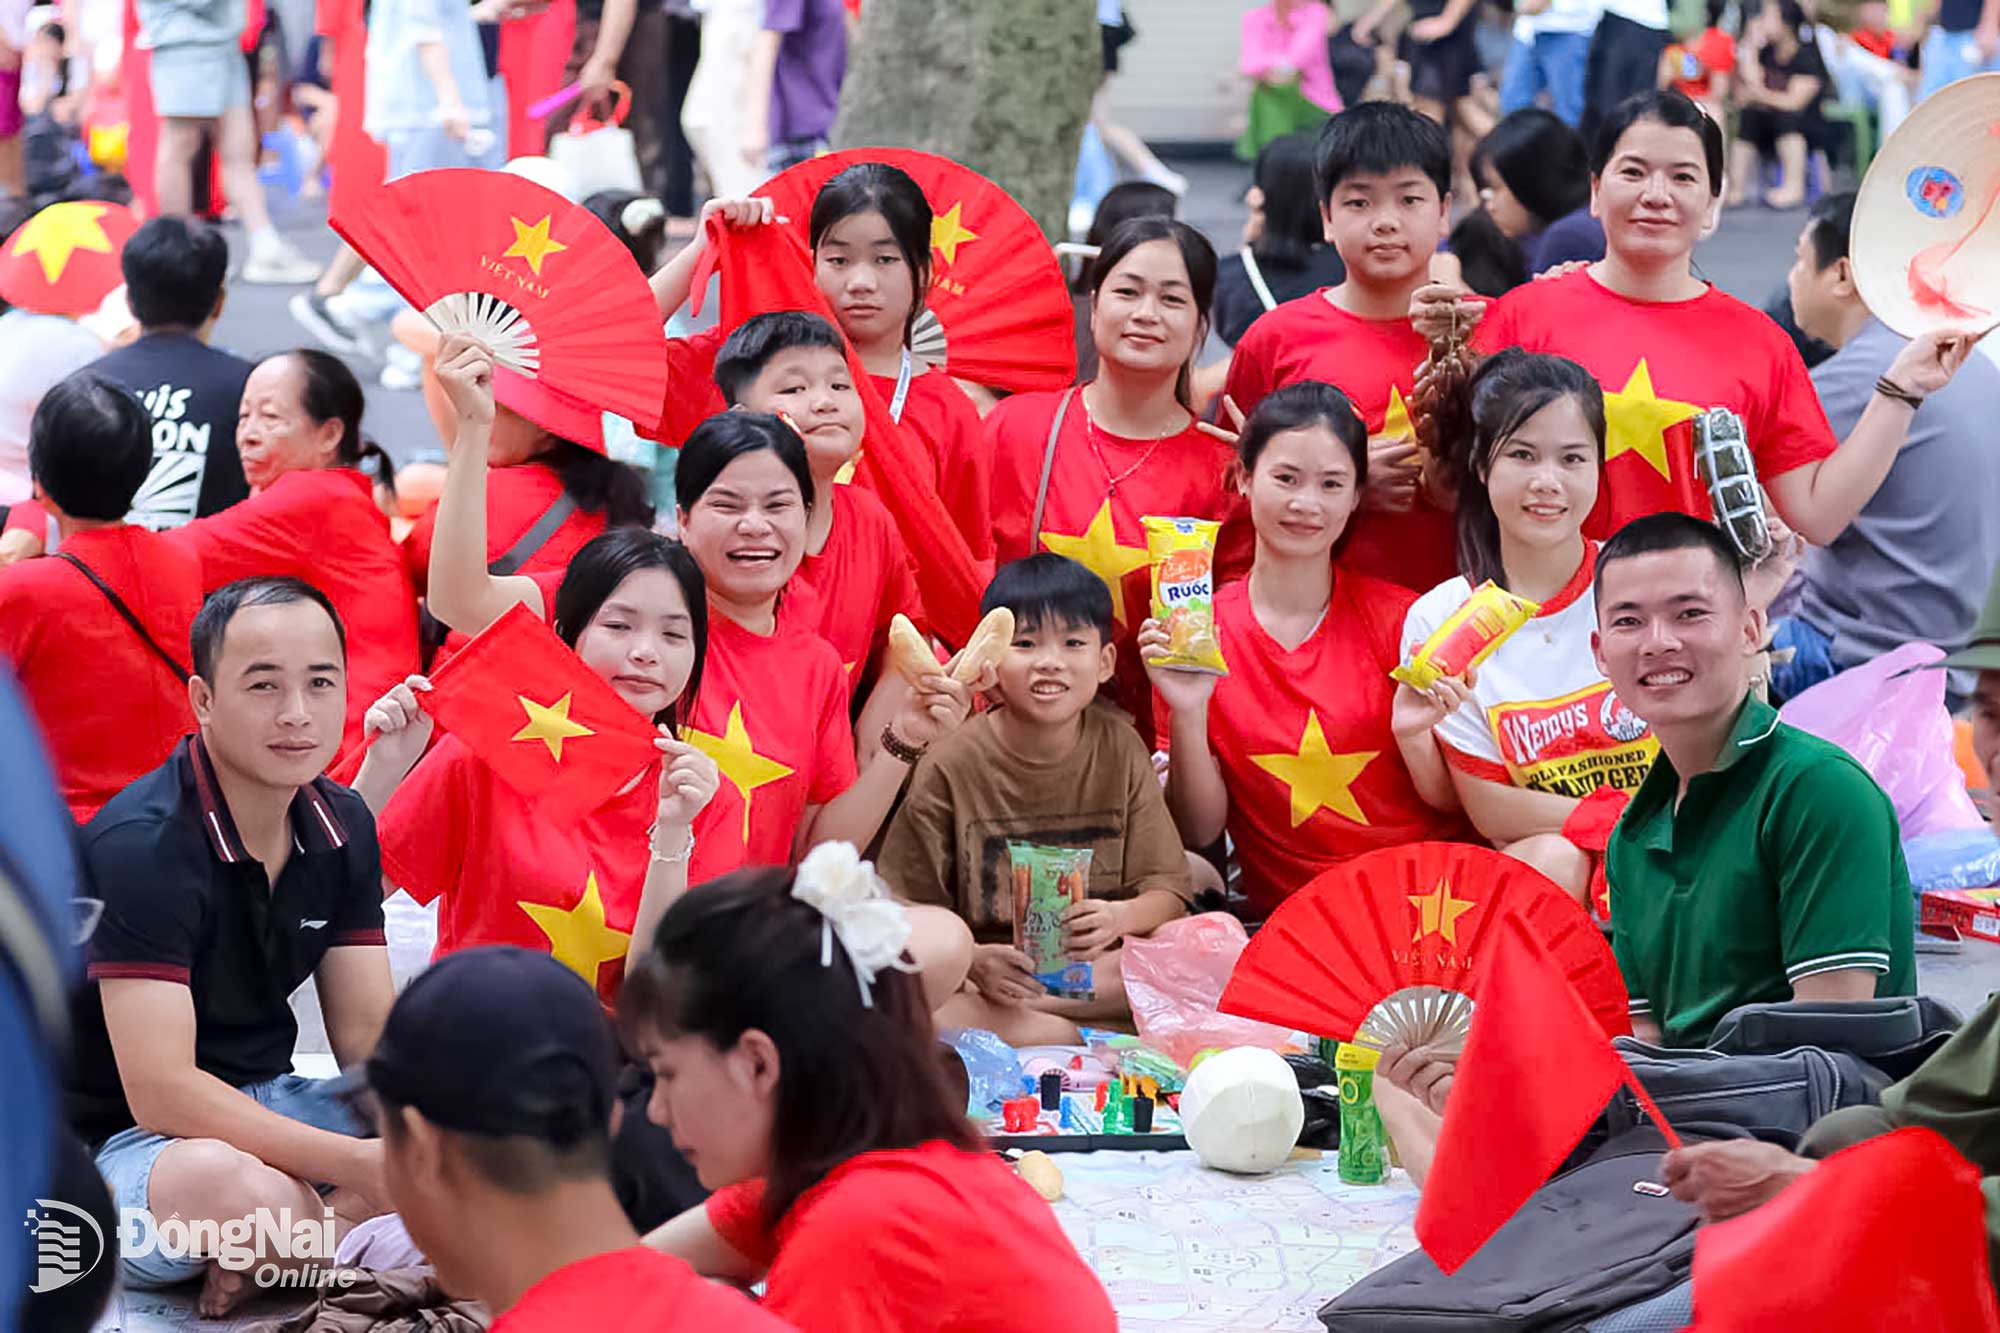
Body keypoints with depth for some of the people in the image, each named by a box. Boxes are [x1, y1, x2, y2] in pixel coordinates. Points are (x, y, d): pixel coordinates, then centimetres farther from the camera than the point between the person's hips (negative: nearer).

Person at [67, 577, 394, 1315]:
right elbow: (160, 1092, -27)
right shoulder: (142, 846, -21)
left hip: (264, 1108, 8)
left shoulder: (342, 826, 2)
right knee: (237, 1189, -41)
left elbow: (369, 1035, 3)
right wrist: (363, 1164, -32)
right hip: (119, 1139, -8)